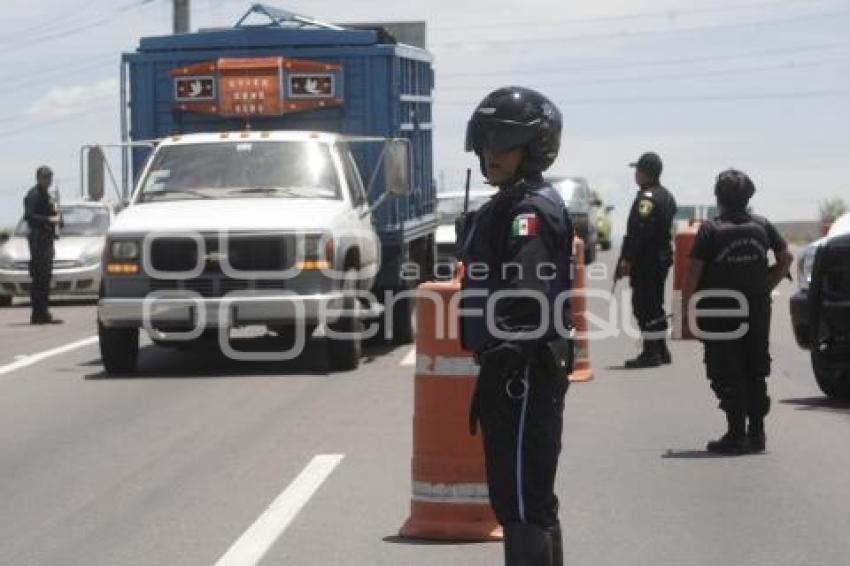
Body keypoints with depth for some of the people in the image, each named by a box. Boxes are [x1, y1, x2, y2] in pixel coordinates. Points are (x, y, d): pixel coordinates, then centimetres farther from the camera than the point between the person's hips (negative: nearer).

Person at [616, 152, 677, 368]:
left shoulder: (646, 198, -16)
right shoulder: (666, 196, 16)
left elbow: (638, 232, -23)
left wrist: (627, 259, -22)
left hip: (646, 261, -10)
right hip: (663, 257, 10)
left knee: (644, 306, -7)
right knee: (655, 305, 16)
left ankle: (650, 352, -8)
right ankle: (661, 350, 21)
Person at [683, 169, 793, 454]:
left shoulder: (710, 230, -10)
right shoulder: (762, 226, 4)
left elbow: (694, 271, -13)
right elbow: (786, 258, 10)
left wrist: (687, 303, -4)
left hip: (721, 313, -4)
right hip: (758, 311, 4)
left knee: (727, 376, 1)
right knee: (755, 373, 13)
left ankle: (736, 433, -2)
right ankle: (756, 432, 16)